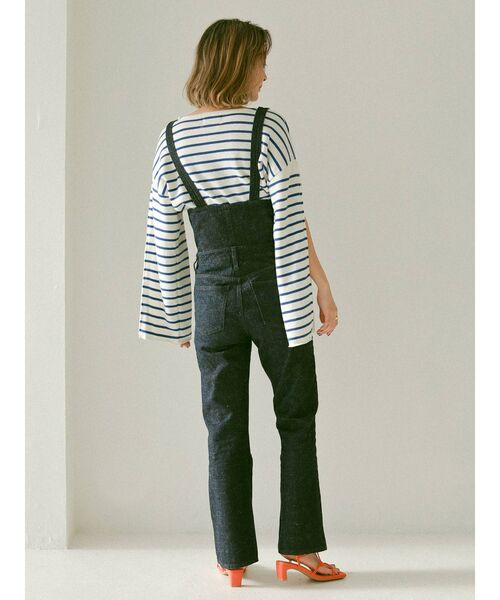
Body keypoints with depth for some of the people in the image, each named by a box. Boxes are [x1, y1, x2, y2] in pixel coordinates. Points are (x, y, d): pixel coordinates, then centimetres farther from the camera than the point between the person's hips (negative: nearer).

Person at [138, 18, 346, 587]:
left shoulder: (171, 139, 4)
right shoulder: (267, 126, -8)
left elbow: (164, 237, 6)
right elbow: (290, 221, -13)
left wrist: (178, 315, 13)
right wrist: (322, 287, -6)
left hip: (213, 294, 3)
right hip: (273, 291, -3)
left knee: (224, 429, 10)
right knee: (296, 418, 11)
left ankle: (234, 559, 15)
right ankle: (298, 548, 13)